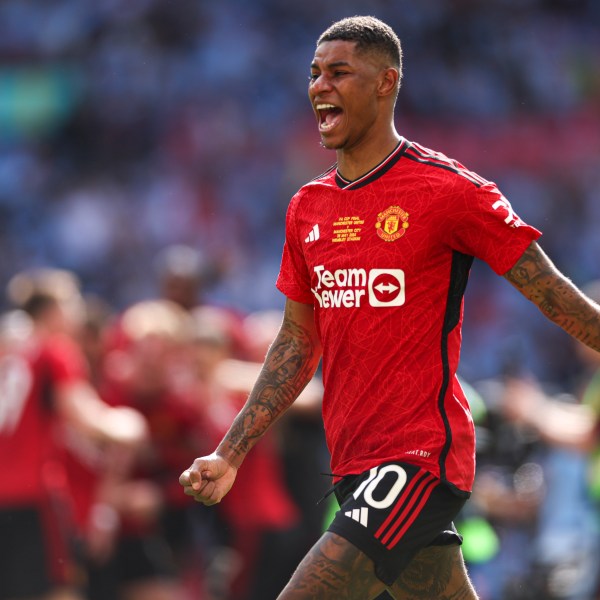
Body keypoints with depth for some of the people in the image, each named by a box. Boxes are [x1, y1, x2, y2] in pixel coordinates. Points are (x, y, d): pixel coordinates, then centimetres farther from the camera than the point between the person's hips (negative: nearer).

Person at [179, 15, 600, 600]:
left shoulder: (447, 189, -8)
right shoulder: (306, 208, 13)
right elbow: (297, 343, 20)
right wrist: (229, 455, 15)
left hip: (420, 458, -7)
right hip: (354, 463, 7)